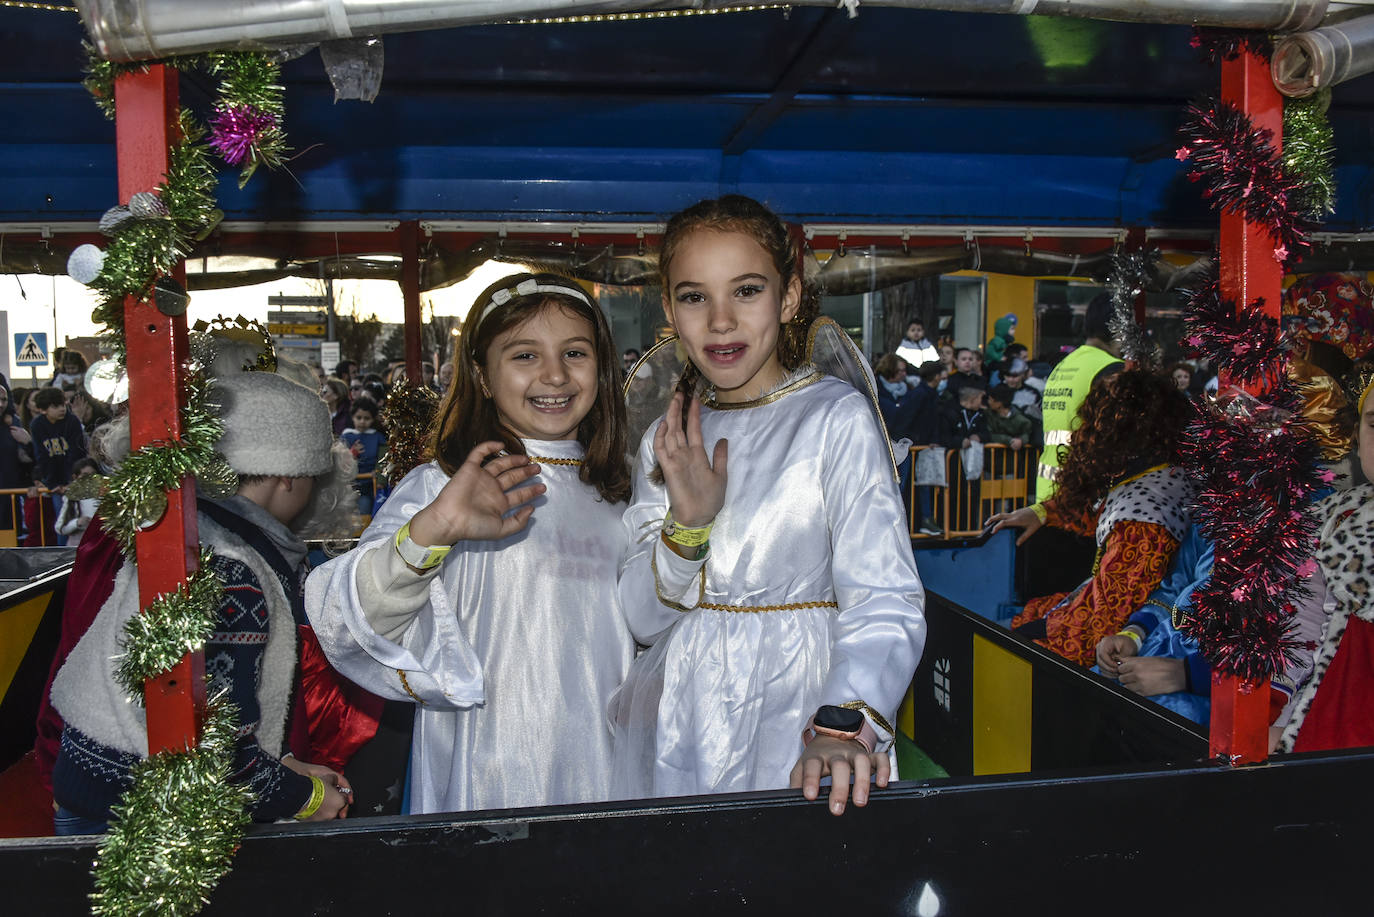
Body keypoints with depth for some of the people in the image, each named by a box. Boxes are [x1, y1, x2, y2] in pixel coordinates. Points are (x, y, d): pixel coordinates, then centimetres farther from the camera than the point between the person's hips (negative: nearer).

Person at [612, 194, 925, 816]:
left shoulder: (836, 418, -10)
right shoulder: (666, 440, 6)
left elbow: (885, 602, -18)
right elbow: (642, 619, 2)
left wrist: (843, 728, -33)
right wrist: (686, 526, -15)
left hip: (792, 717, -4)